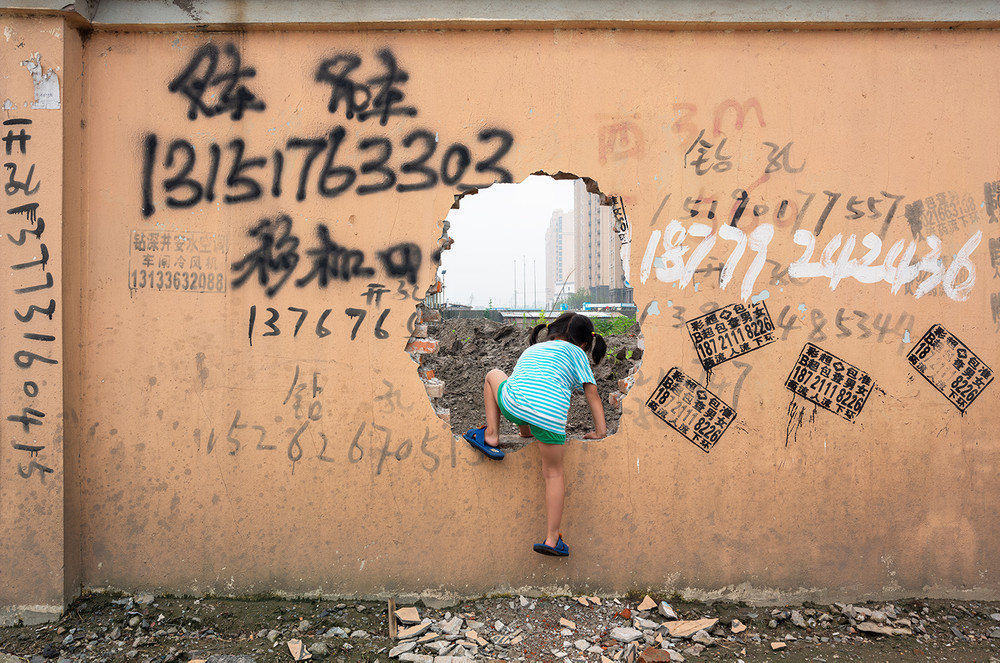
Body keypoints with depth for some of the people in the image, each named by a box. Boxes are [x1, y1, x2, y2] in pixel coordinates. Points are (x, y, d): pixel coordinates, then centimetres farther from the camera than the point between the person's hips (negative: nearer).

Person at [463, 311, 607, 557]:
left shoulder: (532, 349, 37)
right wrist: (600, 429, 23)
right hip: (551, 414, -2)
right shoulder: (575, 352, 24)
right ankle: (552, 539, 11)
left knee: (493, 375, 34)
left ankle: (491, 436, 25)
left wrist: (525, 429, 47)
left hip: (513, 403, 3)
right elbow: (592, 393, 17)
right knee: (553, 473, 14)